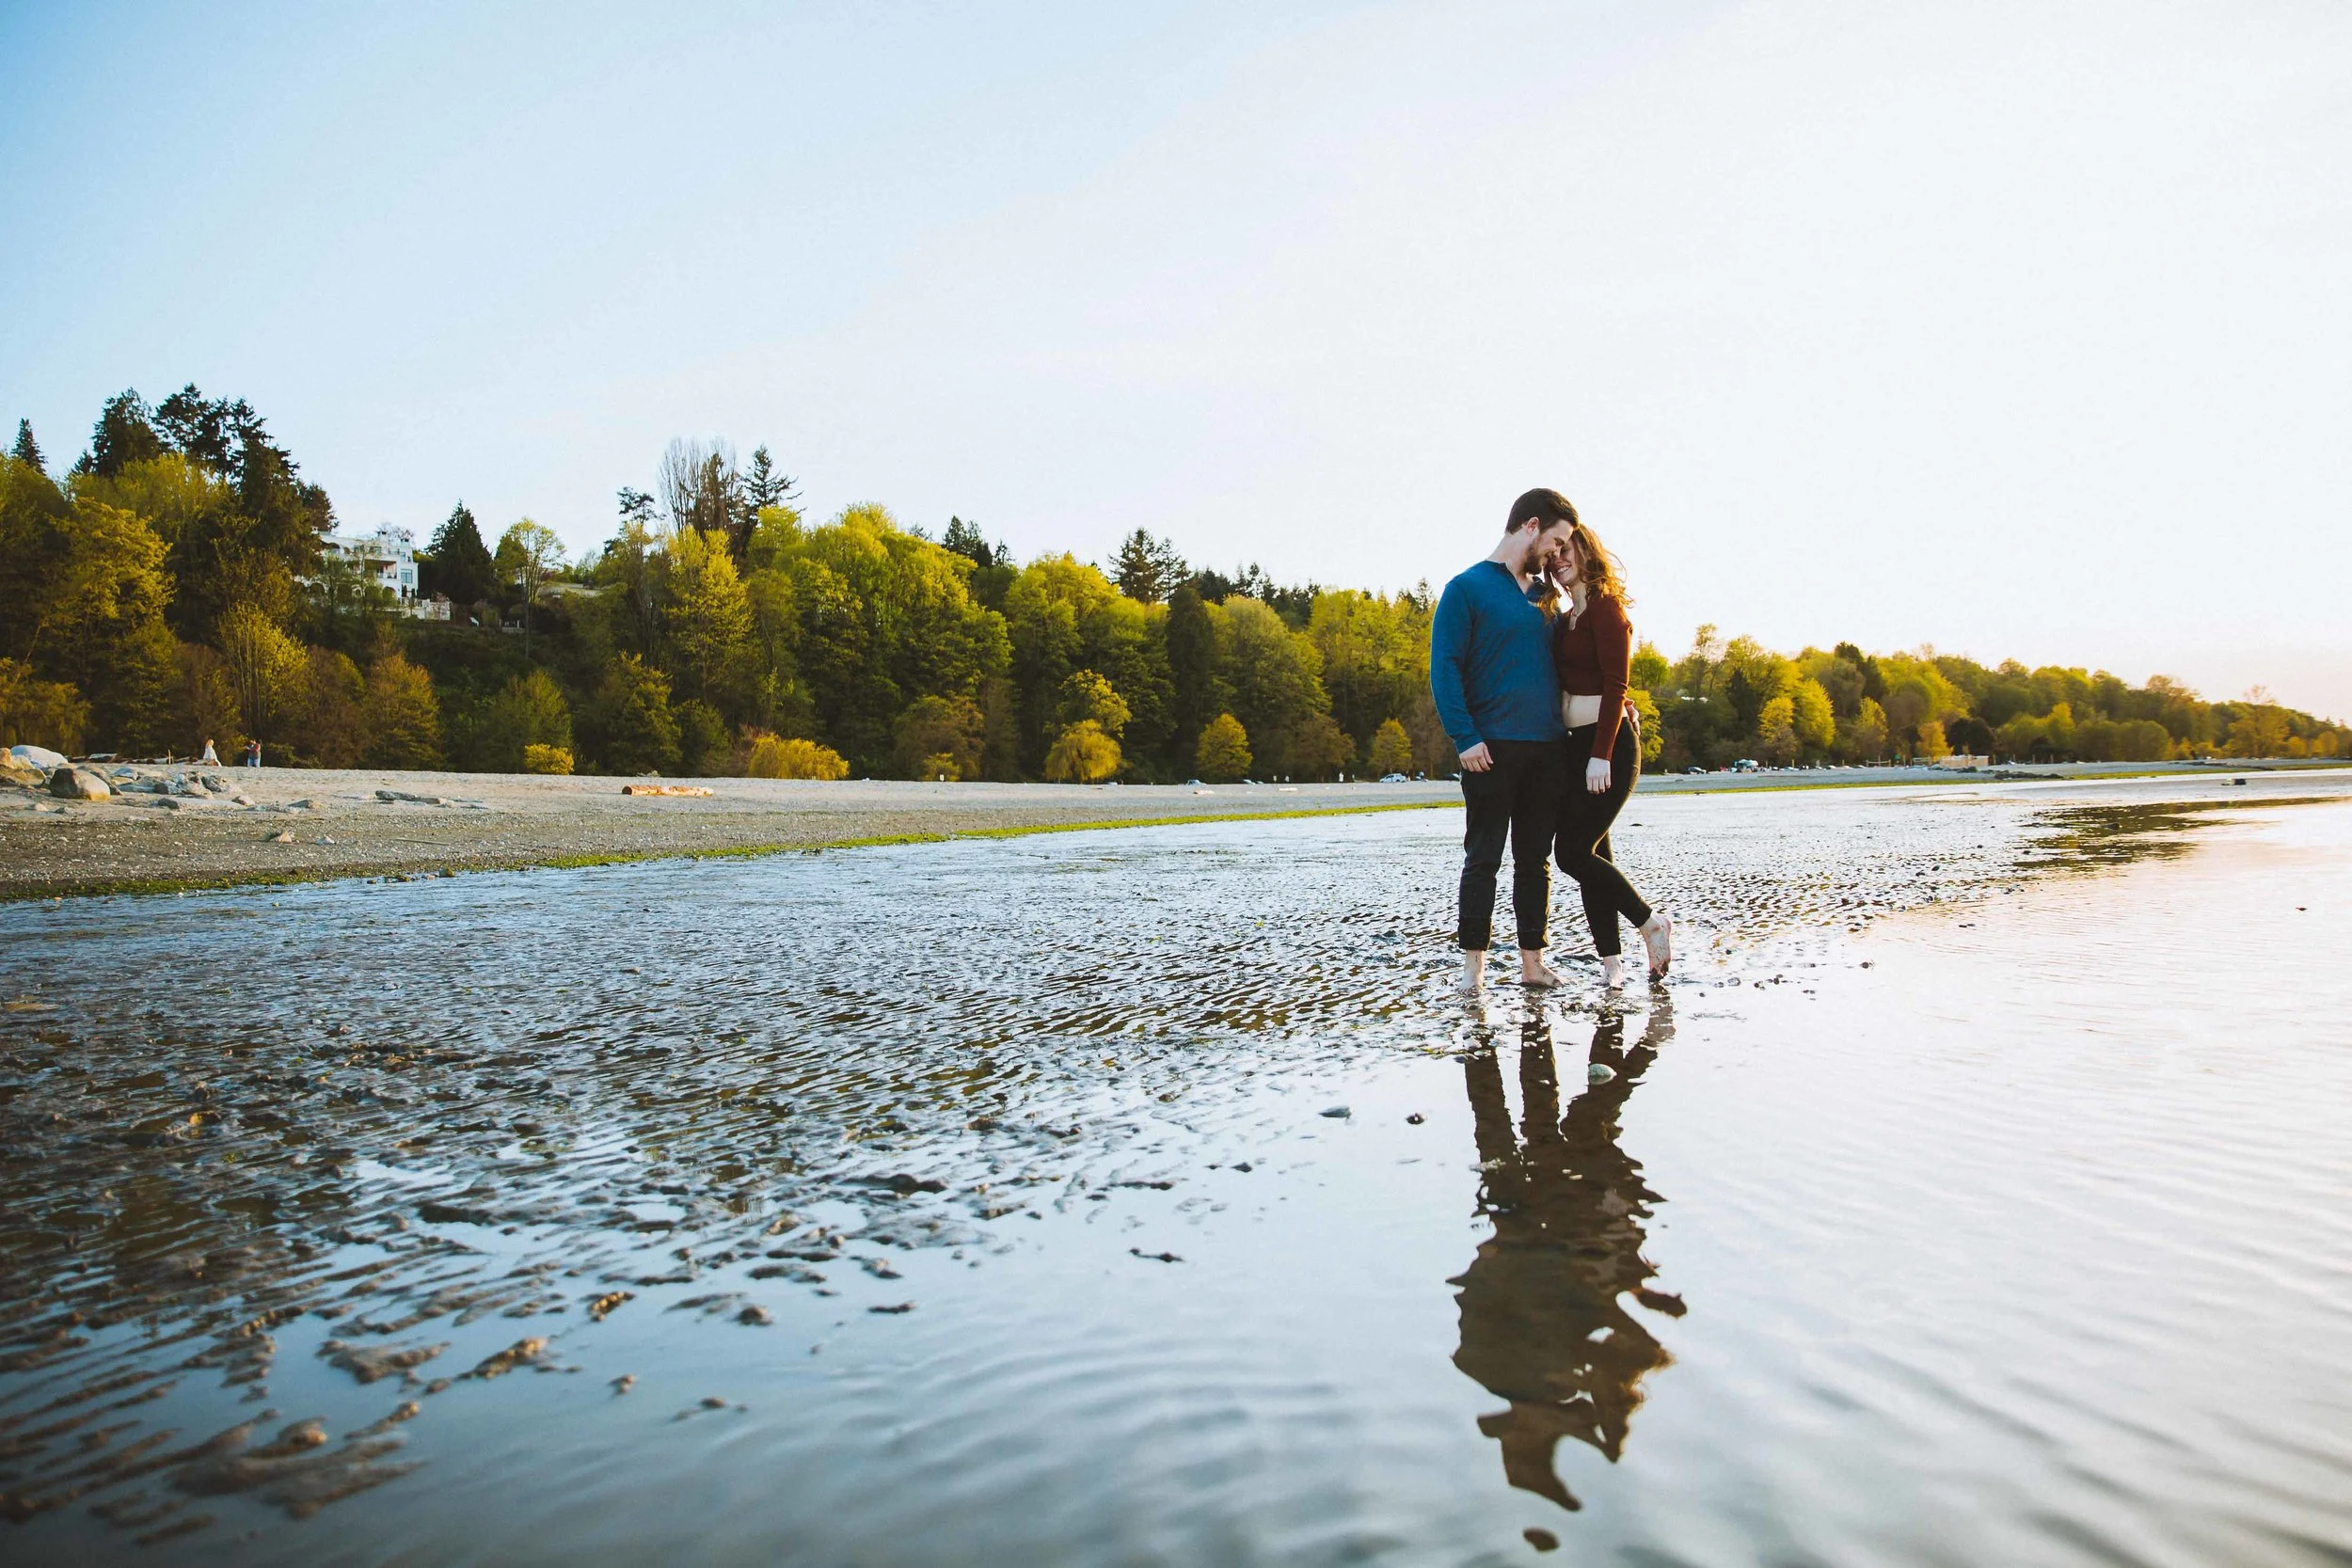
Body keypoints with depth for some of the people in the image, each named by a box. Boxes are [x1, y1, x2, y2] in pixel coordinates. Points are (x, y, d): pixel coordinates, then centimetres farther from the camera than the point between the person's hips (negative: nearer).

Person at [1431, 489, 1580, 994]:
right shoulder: (1467, 588, -1)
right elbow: (1444, 668, -8)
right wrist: (1464, 736, -17)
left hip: (1546, 748, 6)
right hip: (1492, 749, -6)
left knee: (1536, 858, 8)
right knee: (1483, 858, -2)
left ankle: (1532, 960, 14)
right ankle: (1473, 964, 4)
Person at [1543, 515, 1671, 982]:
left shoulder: (1605, 606, -8)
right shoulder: (1565, 619, 16)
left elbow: (1615, 685, -15)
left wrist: (1602, 754, -21)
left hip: (1609, 741, -8)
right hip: (1578, 743, 8)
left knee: (1574, 852, -10)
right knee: (1591, 851, 5)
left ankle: (1652, 924, 5)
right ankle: (1611, 961, 8)